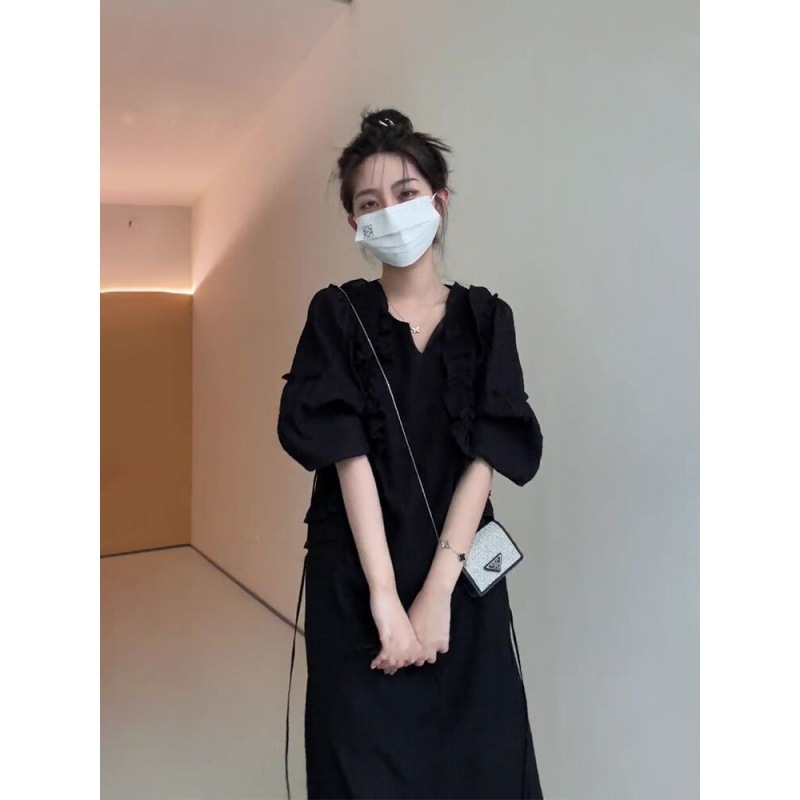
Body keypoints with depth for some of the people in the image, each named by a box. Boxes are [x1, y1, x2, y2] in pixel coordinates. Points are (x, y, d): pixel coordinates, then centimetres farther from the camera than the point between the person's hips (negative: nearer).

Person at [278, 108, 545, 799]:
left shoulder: (486, 318, 1)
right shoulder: (337, 314, -3)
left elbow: (484, 461, -8)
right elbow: (351, 458, -12)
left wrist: (436, 592, -16)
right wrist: (386, 598, -17)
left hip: (461, 577, 2)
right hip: (355, 580, -1)